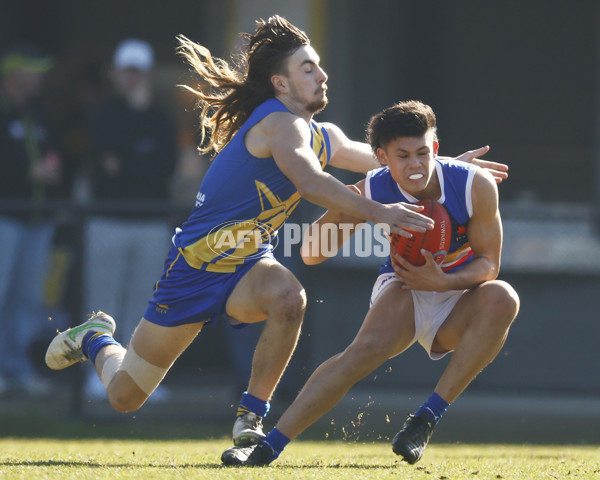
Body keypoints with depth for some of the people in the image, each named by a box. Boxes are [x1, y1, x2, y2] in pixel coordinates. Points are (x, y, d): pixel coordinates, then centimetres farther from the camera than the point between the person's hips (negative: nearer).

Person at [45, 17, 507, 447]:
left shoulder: (324, 136, 2)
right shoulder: (282, 124, -24)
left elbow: (379, 160, 22)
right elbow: (312, 183, -41)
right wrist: (378, 212, -48)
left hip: (247, 267, 6)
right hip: (195, 265, -6)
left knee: (289, 297, -33)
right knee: (124, 396, 3)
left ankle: (251, 416, -16)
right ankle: (96, 339, 39)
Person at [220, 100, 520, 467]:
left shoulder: (476, 186, -20)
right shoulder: (372, 192, -17)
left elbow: (489, 263, -13)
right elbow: (311, 255, -16)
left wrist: (444, 282, -34)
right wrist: (337, 213, -37)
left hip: (457, 304, 1)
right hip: (403, 291, -1)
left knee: (502, 298, -33)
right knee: (370, 347, -32)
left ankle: (428, 418, -27)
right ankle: (267, 448, -31)